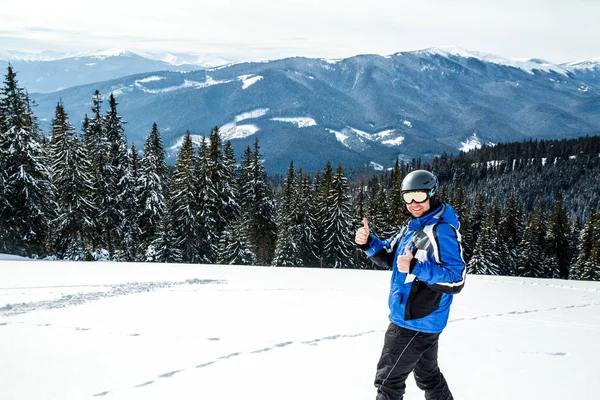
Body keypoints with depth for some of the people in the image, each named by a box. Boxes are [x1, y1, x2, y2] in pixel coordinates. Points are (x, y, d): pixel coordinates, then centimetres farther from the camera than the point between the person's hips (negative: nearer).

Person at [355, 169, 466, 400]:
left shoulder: (442, 230, -20)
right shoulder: (412, 227, 9)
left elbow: (456, 280, -26)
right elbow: (389, 258, 16)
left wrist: (416, 268, -35)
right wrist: (368, 243, -3)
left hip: (415, 323, -10)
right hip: (423, 321, 10)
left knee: (387, 380, -2)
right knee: (427, 374, 24)